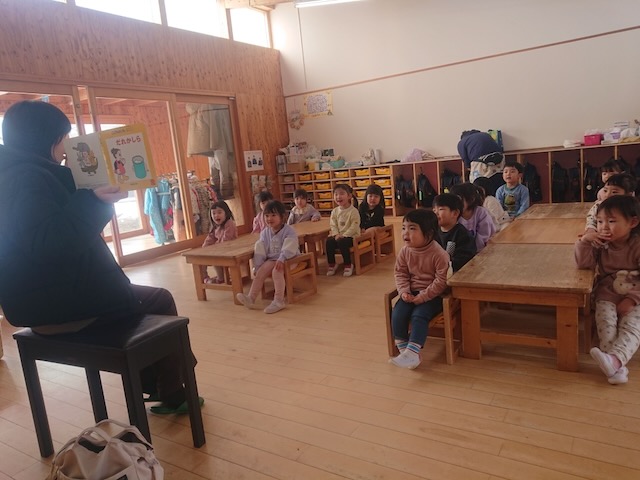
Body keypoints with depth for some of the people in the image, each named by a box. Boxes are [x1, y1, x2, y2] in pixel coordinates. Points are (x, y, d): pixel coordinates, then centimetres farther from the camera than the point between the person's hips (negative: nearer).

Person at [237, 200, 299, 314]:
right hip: (272, 259, 6)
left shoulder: (288, 230, -11)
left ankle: (278, 301, -32)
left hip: (288, 259, -6)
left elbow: (288, 248, -24)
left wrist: (281, 259, -38)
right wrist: (257, 266, 0)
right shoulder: (265, 232, 7)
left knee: (276, 270, -32)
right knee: (260, 272, -16)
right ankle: (251, 298, -18)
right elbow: (260, 251, 6)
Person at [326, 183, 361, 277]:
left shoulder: (353, 211, -12)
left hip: (351, 236, -5)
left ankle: (348, 265, -14)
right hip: (338, 236, 5)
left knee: (342, 242, -33)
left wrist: (343, 235, -22)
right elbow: (333, 225, 6)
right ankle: (331, 264, -5)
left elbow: (354, 227, -17)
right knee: (329, 241, -21)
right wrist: (336, 234, -13)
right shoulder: (335, 211, 7)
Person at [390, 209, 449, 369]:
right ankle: (403, 349, -2)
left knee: (418, 316, -28)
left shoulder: (439, 254, -19)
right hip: (412, 292, 5)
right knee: (397, 314, -16)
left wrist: (422, 297, -21)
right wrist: (404, 291, -12)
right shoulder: (405, 251, -3)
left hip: (432, 295, -5)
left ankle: (412, 353, -24)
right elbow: (400, 273, 5)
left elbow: (441, 280, -18)